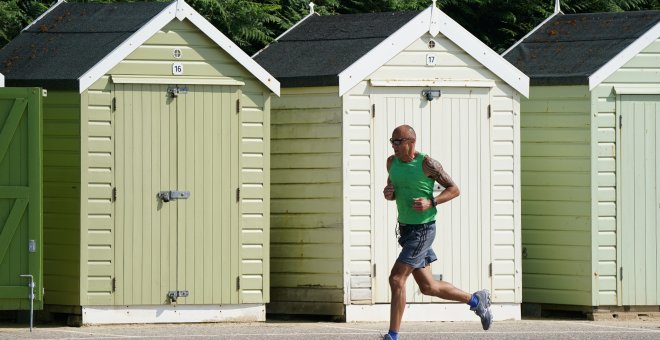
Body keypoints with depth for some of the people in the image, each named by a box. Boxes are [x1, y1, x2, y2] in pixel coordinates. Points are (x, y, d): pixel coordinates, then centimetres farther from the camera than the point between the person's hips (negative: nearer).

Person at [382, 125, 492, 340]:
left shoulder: (427, 164, -14)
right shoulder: (392, 162, 5)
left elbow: (454, 189, -7)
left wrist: (430, 203, -21)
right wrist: (388, 194, -4)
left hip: (423, 230, -8)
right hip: (405, 228, 8)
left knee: (396, 279, -14)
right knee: (427, 287, 12)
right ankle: (476, 300, 30)